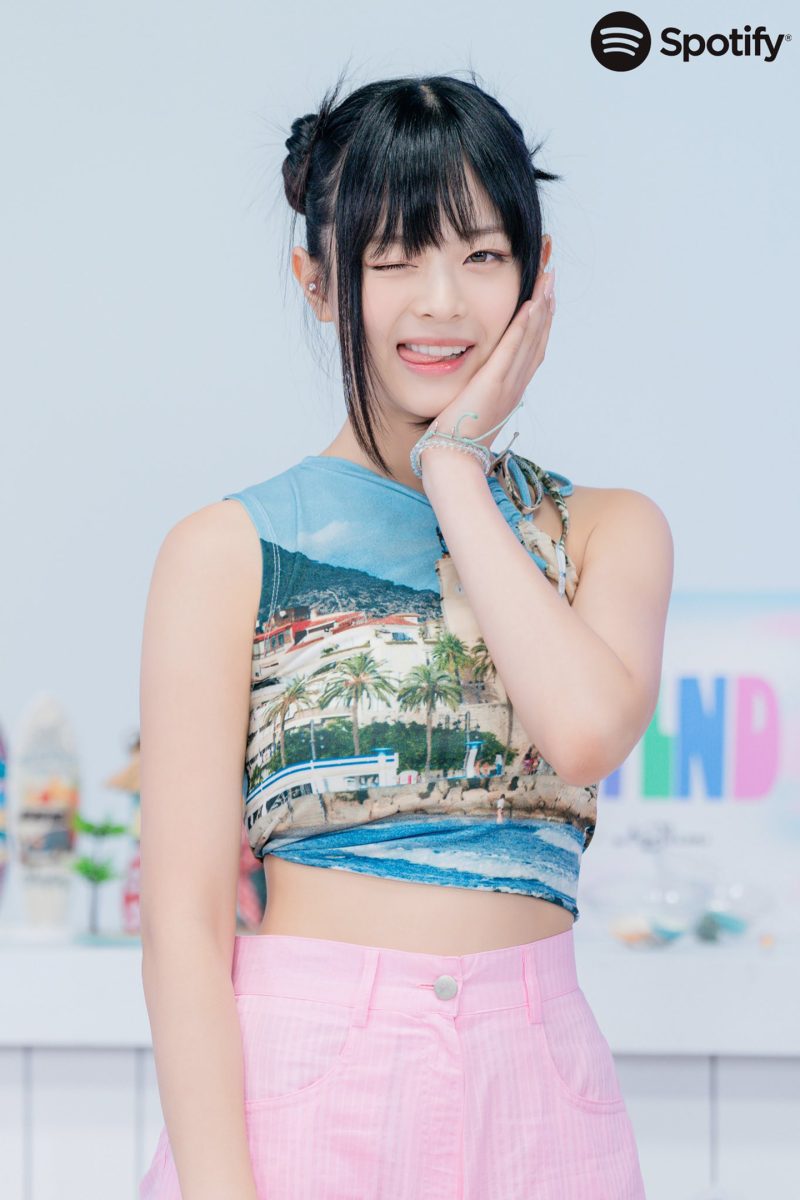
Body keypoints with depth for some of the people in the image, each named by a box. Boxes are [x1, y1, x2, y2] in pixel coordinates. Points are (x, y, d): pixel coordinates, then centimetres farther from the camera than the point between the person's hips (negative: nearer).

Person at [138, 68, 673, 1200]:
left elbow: (589, 730, -16)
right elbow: (185, 921, -6)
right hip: (299, 1086, -2)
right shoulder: (229, 551, -1)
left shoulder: (611, 530, 6)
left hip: (531, 1095, 2)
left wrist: (455, 467, -6)